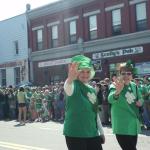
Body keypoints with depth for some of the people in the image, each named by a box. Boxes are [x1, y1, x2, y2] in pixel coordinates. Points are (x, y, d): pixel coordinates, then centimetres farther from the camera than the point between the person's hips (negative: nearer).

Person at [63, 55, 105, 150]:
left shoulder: (92, 90, 12)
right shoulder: (74, 85, -10)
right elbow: (68, 88, -36)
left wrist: (101, 132, 22)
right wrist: (70, 79, -59)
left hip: (92, 133, 7)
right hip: (75, 133, -7)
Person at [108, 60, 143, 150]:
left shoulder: (134, 86, 5)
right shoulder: (115, 86, -14)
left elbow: (140, 98, 21)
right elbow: (111, 99, -35)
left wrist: (140, 101, -3)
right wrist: (117, 92, -57)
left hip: (134, 125, 7)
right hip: (122, 127, -6)